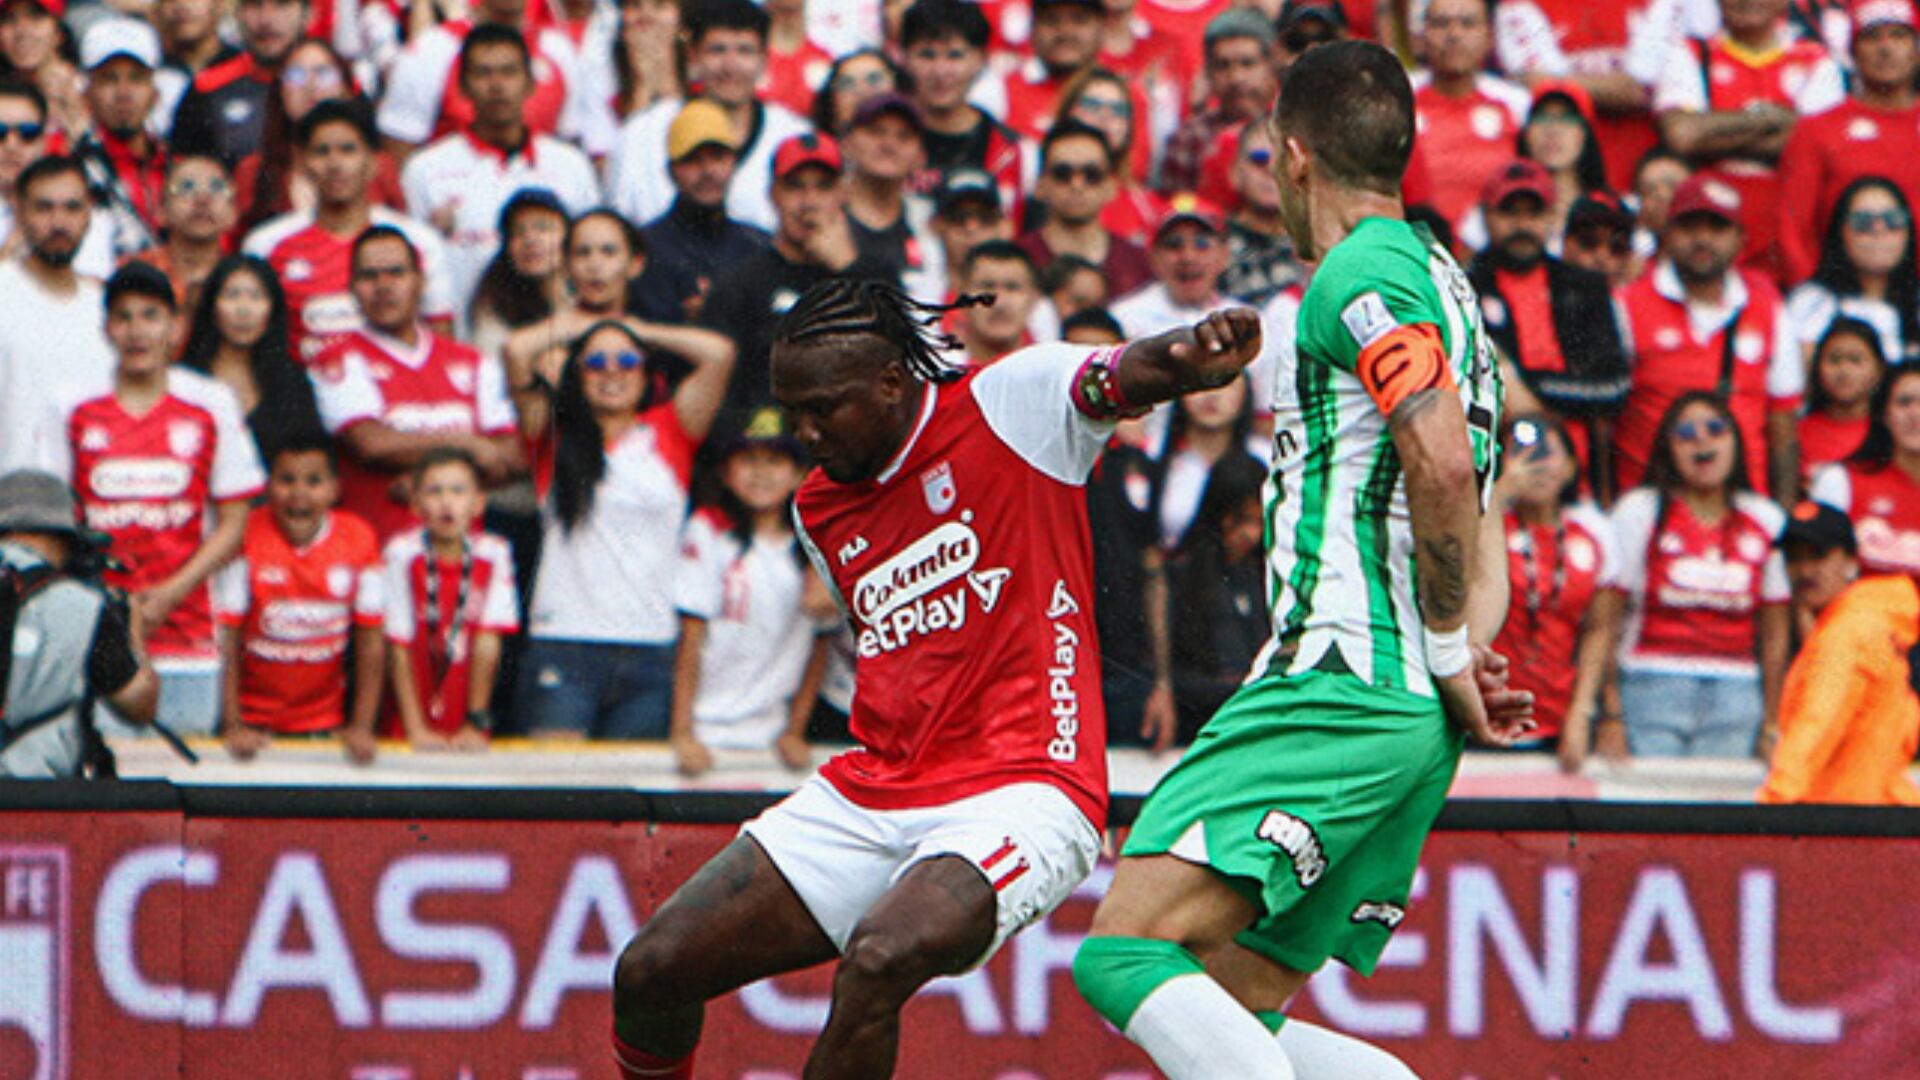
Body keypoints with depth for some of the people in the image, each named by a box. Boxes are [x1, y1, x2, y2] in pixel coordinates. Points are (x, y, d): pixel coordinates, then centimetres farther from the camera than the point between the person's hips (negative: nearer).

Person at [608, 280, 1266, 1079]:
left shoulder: (1013, 401, -6)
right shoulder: (821, 511, 14)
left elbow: (1133, 374, -25)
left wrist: (1203, 349, -47)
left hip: (1018, 793, -7)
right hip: (868, 795, 7)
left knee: (877, 962, -34)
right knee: (650, 974, 1)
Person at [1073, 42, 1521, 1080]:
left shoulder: (1362, 276, -8)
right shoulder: (1443, 284, 25)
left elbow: (1443, 464, -23)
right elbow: (1483, 539, 25)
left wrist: (1448, 652, -13)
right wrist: (1464, 653, 8)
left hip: (1339, 684, -10)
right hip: (1412, 721, 10)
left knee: (1128, 952, -16)